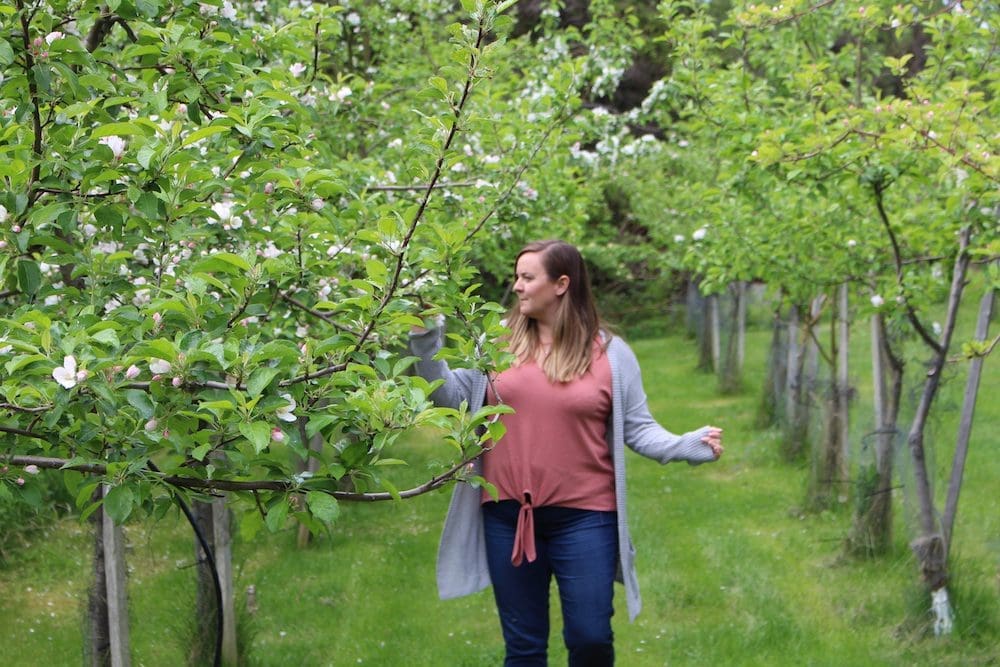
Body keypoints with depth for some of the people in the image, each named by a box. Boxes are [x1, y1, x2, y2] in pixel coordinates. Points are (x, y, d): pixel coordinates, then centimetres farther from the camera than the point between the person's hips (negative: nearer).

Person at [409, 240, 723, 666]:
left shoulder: (609, 352, -1)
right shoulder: (498, 344, 4)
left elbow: (637, 428, 1)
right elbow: (452, 398, 2)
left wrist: (689, 446, -15)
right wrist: (425, 339, -7)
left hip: (583, 519, -2)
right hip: (508, 517, 2)